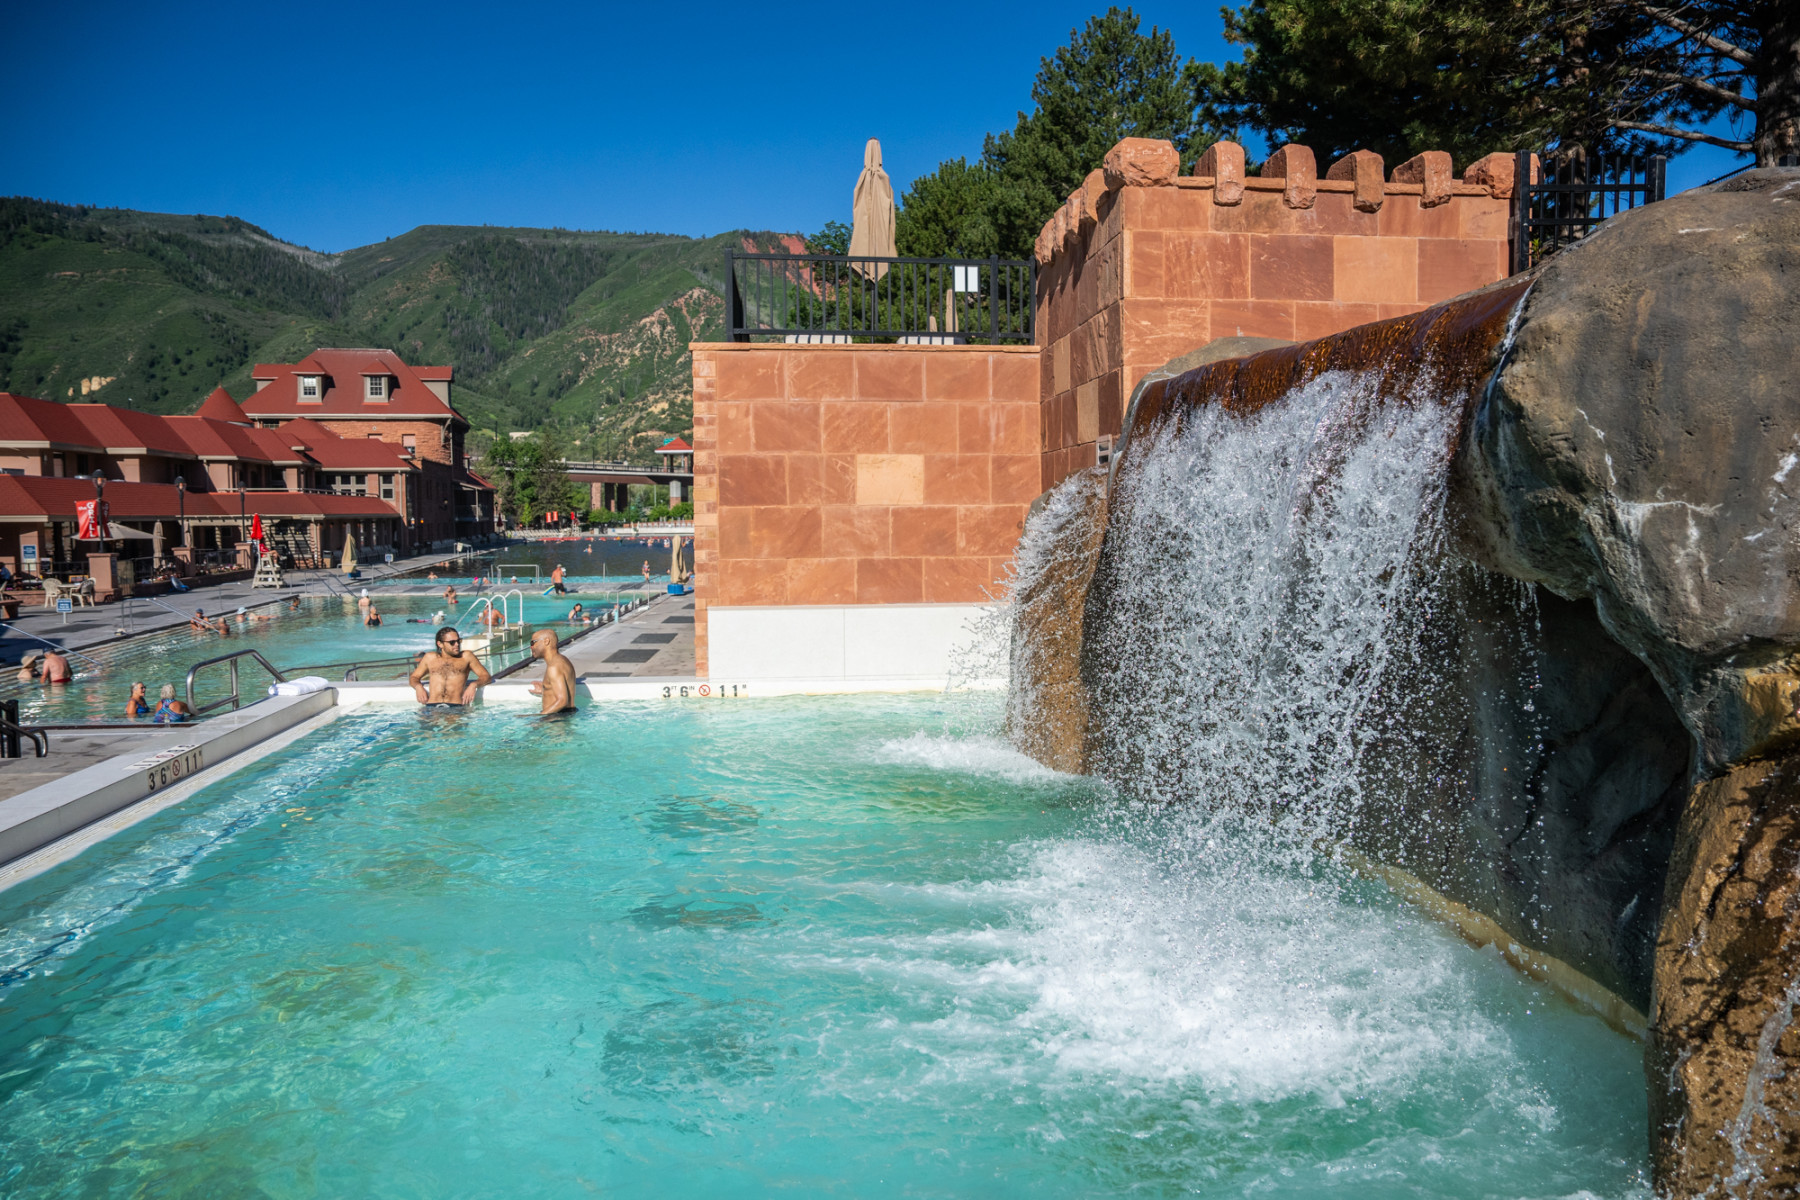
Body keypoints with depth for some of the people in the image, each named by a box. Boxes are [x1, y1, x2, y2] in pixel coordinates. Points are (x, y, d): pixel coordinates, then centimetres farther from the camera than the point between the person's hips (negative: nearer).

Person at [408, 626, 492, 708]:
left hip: (456, 707, -1)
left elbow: (486, 676, 13)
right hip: (431, 707, 1)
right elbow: (414, 677, 29)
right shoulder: (430, 657, 21)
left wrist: (474, 685, -8)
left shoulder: (466, 657, 16)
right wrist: (418, 686, 6)